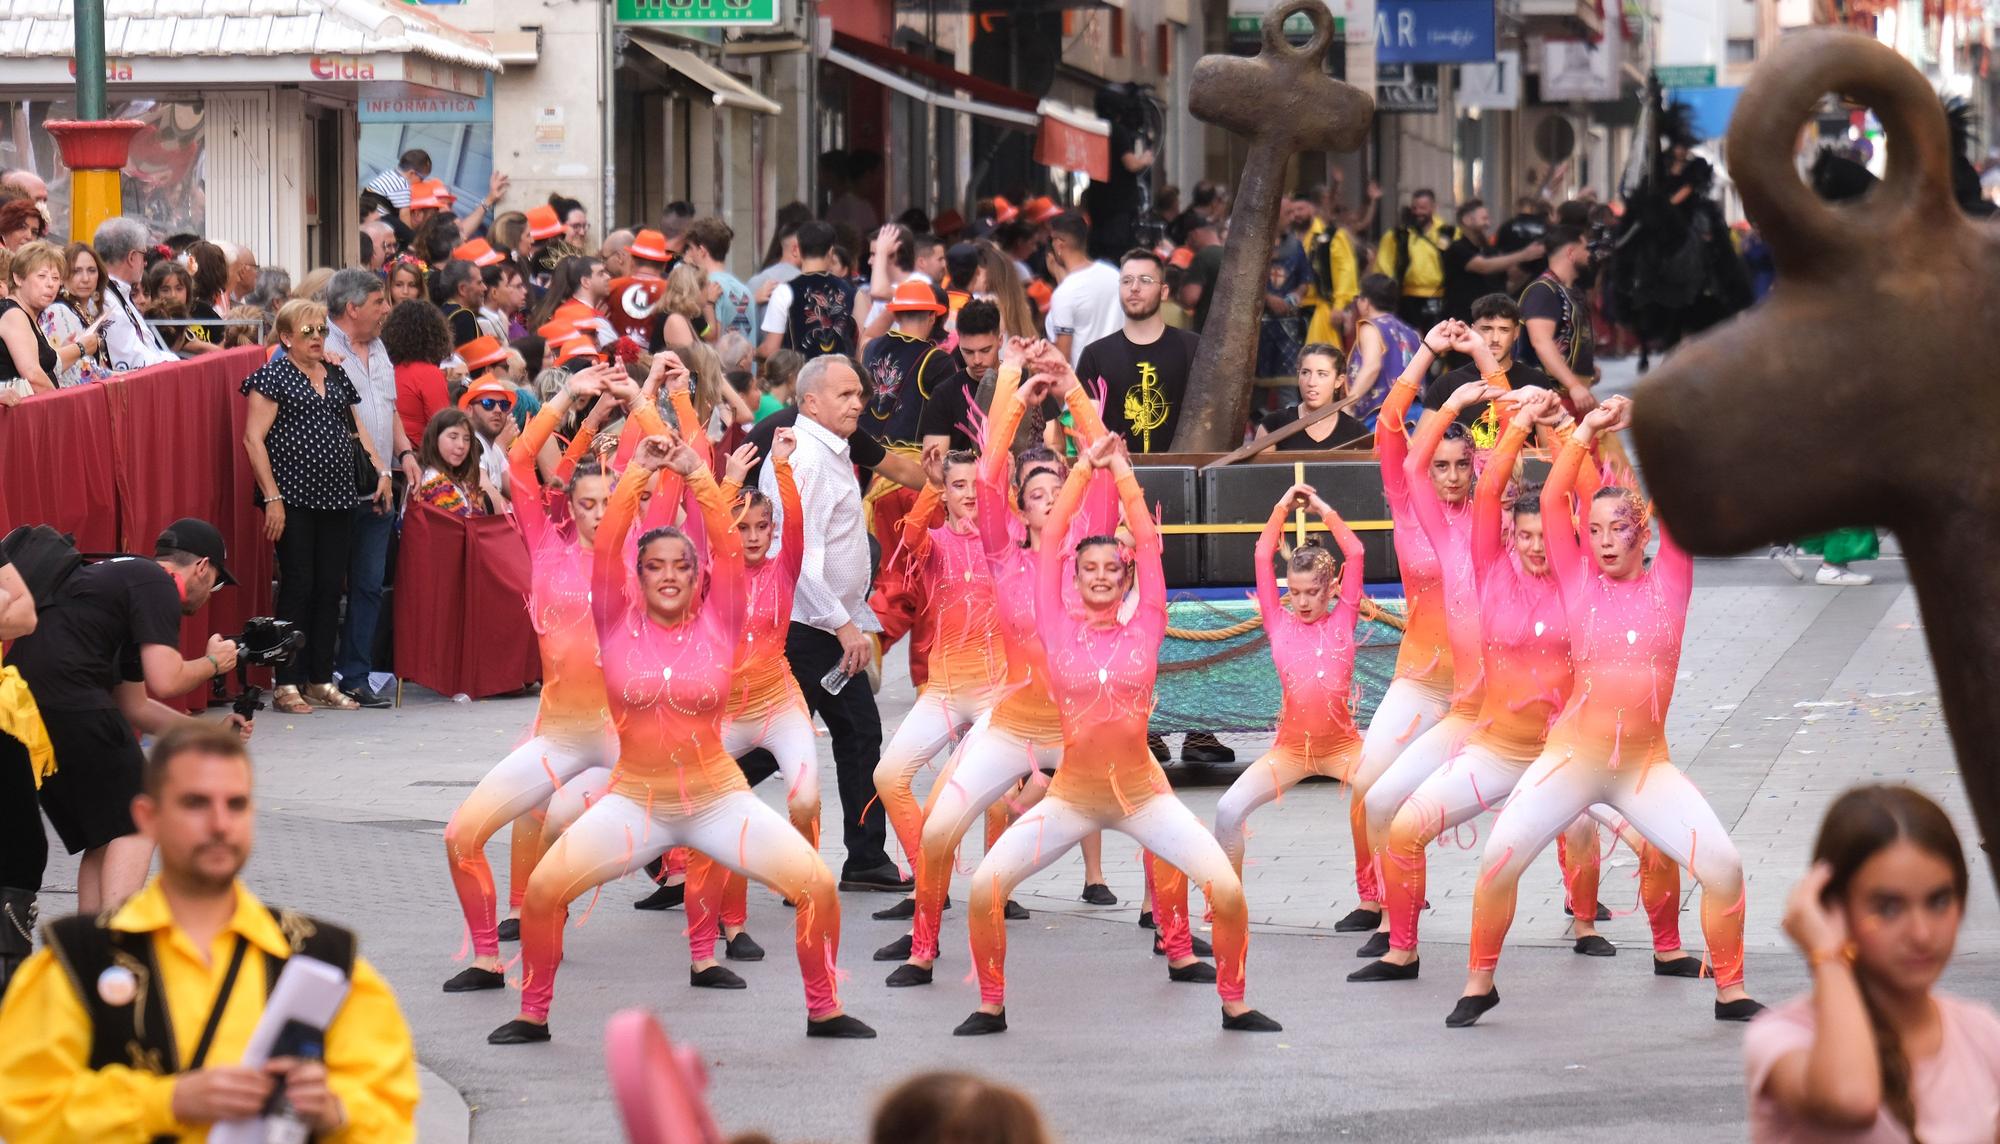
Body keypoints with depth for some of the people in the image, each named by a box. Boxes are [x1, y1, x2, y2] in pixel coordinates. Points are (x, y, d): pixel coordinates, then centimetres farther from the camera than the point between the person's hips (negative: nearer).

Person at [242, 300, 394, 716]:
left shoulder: (336, 376, 16)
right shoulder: (274, 376, -4)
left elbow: (356, 428, 24)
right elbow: (254, 438, -9)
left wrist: (381, 468, 9)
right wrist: (272, 497, -14)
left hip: (337, 498, 6)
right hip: (294, 499, -6)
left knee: (330, 588, 7)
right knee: (298, 587, -6)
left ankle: (321, 680, 14)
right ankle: (287, 685, -2)